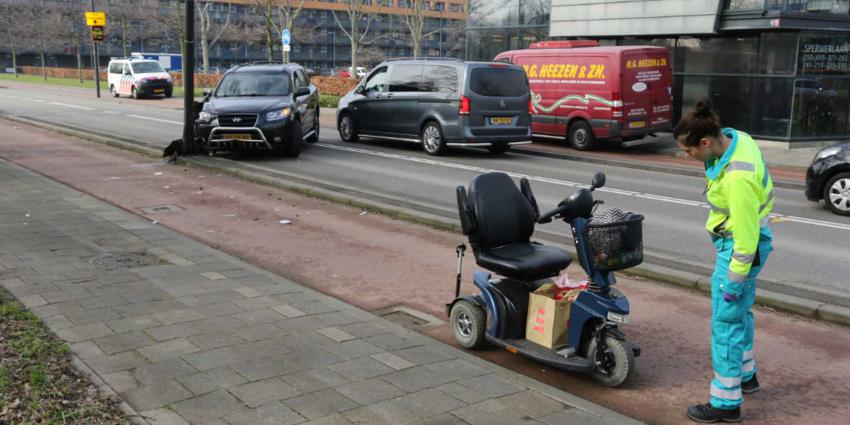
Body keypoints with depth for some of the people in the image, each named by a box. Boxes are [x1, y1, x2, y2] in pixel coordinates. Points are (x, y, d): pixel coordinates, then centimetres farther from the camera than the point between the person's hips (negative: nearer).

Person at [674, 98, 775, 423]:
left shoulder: (737, 177, -34)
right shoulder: (734, 137, -6)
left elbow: (746, 234, -26)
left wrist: (735, 279, -17)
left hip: (741, 246, -10)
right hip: (736, 237, 10)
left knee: (726, 322, 0)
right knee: (740, 312, 25)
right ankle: (745, 376, 44)